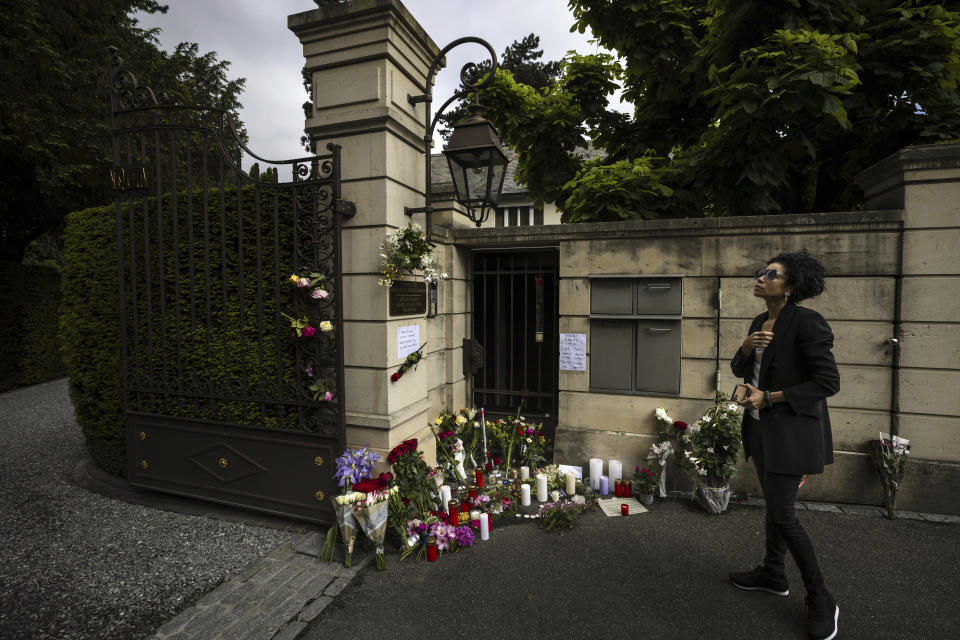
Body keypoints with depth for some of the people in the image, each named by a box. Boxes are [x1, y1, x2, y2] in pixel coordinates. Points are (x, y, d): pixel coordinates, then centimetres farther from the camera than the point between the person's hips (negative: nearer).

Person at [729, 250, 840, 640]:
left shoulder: (806, 323, -17)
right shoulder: (760, 322, 7)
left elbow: (828, 382, -19)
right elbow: (740, 370, 12)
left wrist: (769, 398, -19)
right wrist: (746, 348, -8)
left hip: (791, 430, -8)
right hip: (761, 428, 8)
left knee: (783, 514, -2)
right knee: (774, 504, 20)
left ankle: (821, 601, 18)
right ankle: (773, 575, 36)